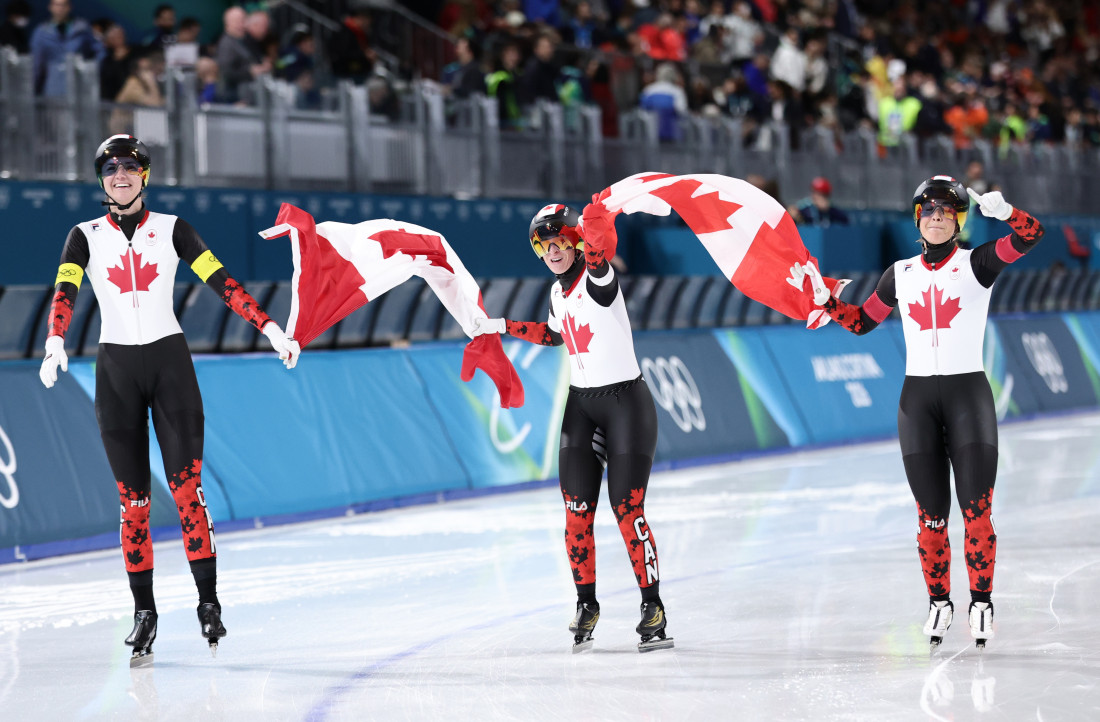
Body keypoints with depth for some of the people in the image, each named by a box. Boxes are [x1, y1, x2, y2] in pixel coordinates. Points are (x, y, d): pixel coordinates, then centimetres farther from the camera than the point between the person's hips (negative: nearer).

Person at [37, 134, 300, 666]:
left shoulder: (170, 229, 5)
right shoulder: (86, 237, 5)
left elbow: (222, 283, 1)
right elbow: (65, 293, -10)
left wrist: (270, 329, -7)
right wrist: (55, 346, -29)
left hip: (169, 362, -1)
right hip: (116, 368, 1)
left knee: (187, 488, -9)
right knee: (132, 498, 1)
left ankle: (209, 602, -4)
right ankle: (144, 612, 6)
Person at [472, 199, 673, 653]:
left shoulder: (596, 277, -12)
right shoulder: (559, 292, 10)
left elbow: (600, 249, -37)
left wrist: (598, 222, -57)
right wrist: (503, 327, 28)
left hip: (626, 401, -6)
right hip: (580, 404, 6)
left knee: (627, 510, -7)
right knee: (577, 510, 0)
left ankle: (652, 607, 4)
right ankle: (586, 605, 11)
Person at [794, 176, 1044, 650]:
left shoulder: (977, 265, 0)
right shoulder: (901, 274, 11)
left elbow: (1029, 236, -15)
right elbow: (862, 322, 19)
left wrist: (1001, 210, -33)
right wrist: (824, 299, 5)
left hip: (969, 395, -3)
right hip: (917, 397, 3)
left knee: (976, 512, -7)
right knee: (931, 517, 2)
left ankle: (981, 602, 5)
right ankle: (939, 602, 17)